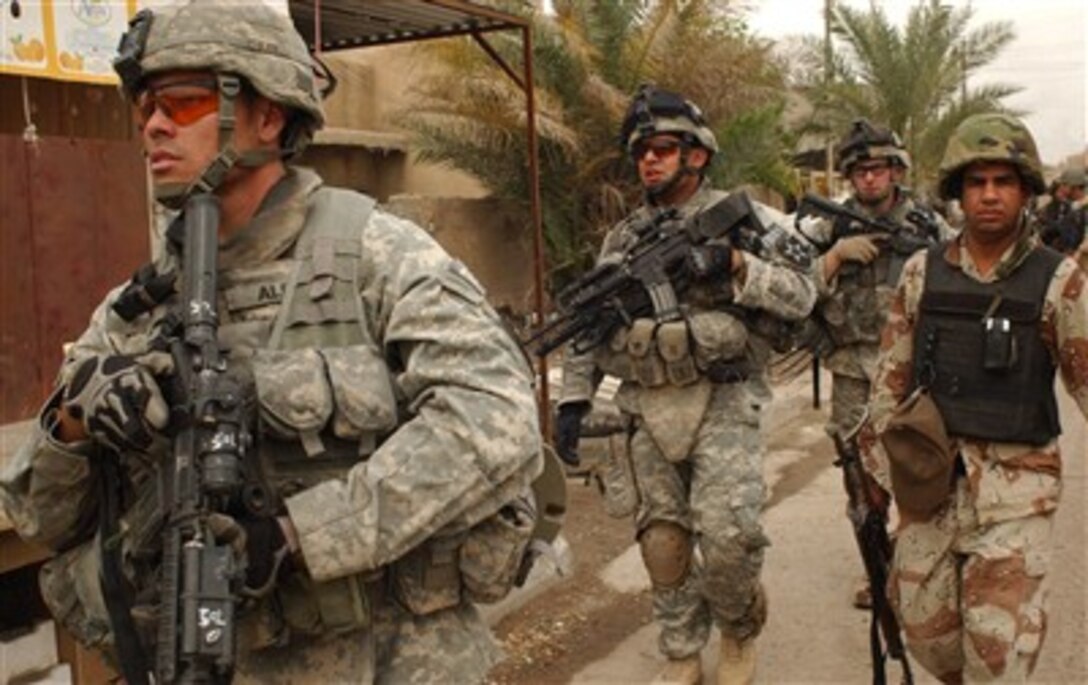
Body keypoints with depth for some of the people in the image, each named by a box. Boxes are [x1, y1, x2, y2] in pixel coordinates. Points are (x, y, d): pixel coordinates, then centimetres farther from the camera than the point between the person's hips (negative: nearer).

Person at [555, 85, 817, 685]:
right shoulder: (622, 238, 11)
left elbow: (801, 296, -8)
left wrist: (734, 265, -22)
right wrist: (573, 399, 3)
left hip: (721, 400, -4)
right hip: (648, 411, 4)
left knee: (727, 534, -15)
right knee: (663, 540, 8)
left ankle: (740, 630, 16)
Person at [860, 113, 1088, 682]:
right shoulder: (922, 273, 3)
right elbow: (892, 373, 9)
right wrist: (878, 463, 10)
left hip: (1014, 485, -3)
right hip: (929, 475, 3)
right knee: (924, 628, 12)